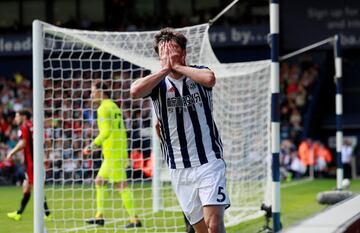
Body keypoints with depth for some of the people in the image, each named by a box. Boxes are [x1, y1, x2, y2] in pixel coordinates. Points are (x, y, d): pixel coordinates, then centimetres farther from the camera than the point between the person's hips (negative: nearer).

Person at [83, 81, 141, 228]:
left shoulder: (103, 108, -10)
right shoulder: (115, 107, 18)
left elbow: (106, 131, -19)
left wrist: (93, 145, -12)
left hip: (112, 153, -10)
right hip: (120, 151, 10)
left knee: (121, 185, -10)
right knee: (99, 181, 17)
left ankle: (134, 219, -12)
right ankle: (99, 216, 19)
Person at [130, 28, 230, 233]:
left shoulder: (198, 73, 3)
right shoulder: (158, 83, 4)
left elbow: (210, 79, -23)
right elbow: (135, 91, -18)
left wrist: (177, 66, -11)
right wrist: (165, 69, -10)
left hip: (209, 162, -2)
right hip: (179, 169, 2)